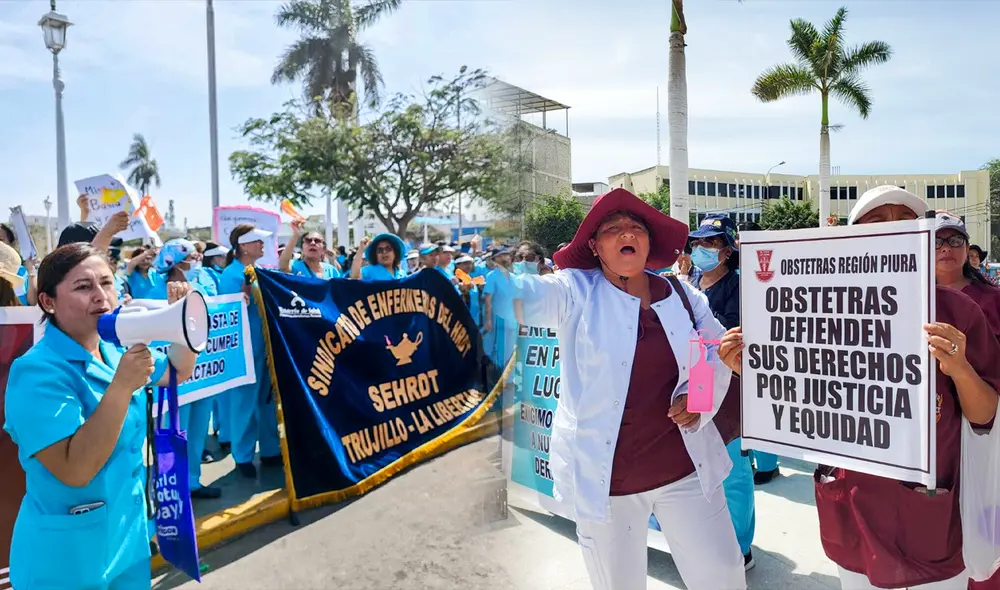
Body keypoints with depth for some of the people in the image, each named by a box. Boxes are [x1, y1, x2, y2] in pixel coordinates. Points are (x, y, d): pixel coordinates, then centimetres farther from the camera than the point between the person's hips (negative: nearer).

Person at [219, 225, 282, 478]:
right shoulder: (231, 274, -12)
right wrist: (245, 293, -26)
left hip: (266, 344, 8)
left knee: (267, 398, 14)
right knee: (245, 401, 2)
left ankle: (270, 451, 26)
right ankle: (243, 456, 16)